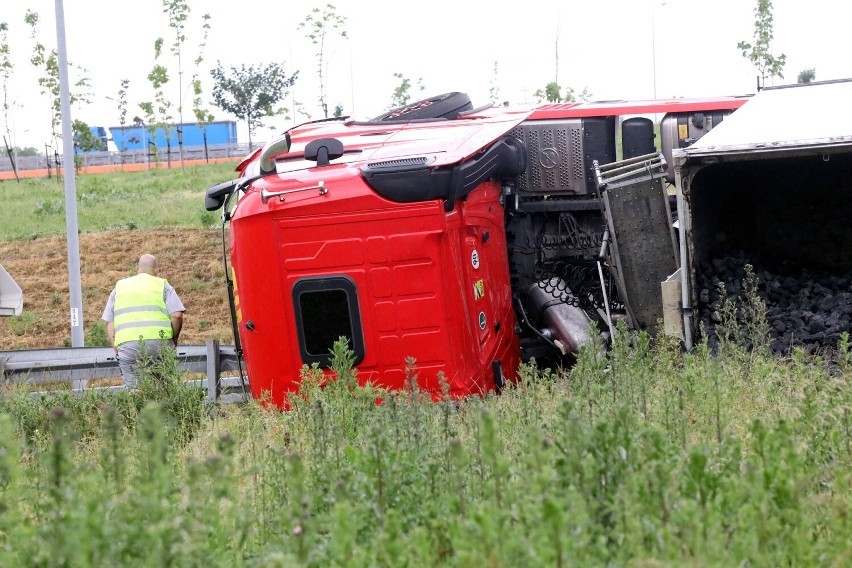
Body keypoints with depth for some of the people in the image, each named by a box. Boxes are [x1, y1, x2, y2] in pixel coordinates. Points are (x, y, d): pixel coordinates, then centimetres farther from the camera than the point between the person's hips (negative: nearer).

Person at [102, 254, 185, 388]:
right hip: (159, 343, -1)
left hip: (127, 345, 1)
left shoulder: (119, 287, 20)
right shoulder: (163, 286, 12)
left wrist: (117, 350, 17)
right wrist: (174, 340, 13)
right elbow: (177, 316, 0)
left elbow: (109, 322, 16)